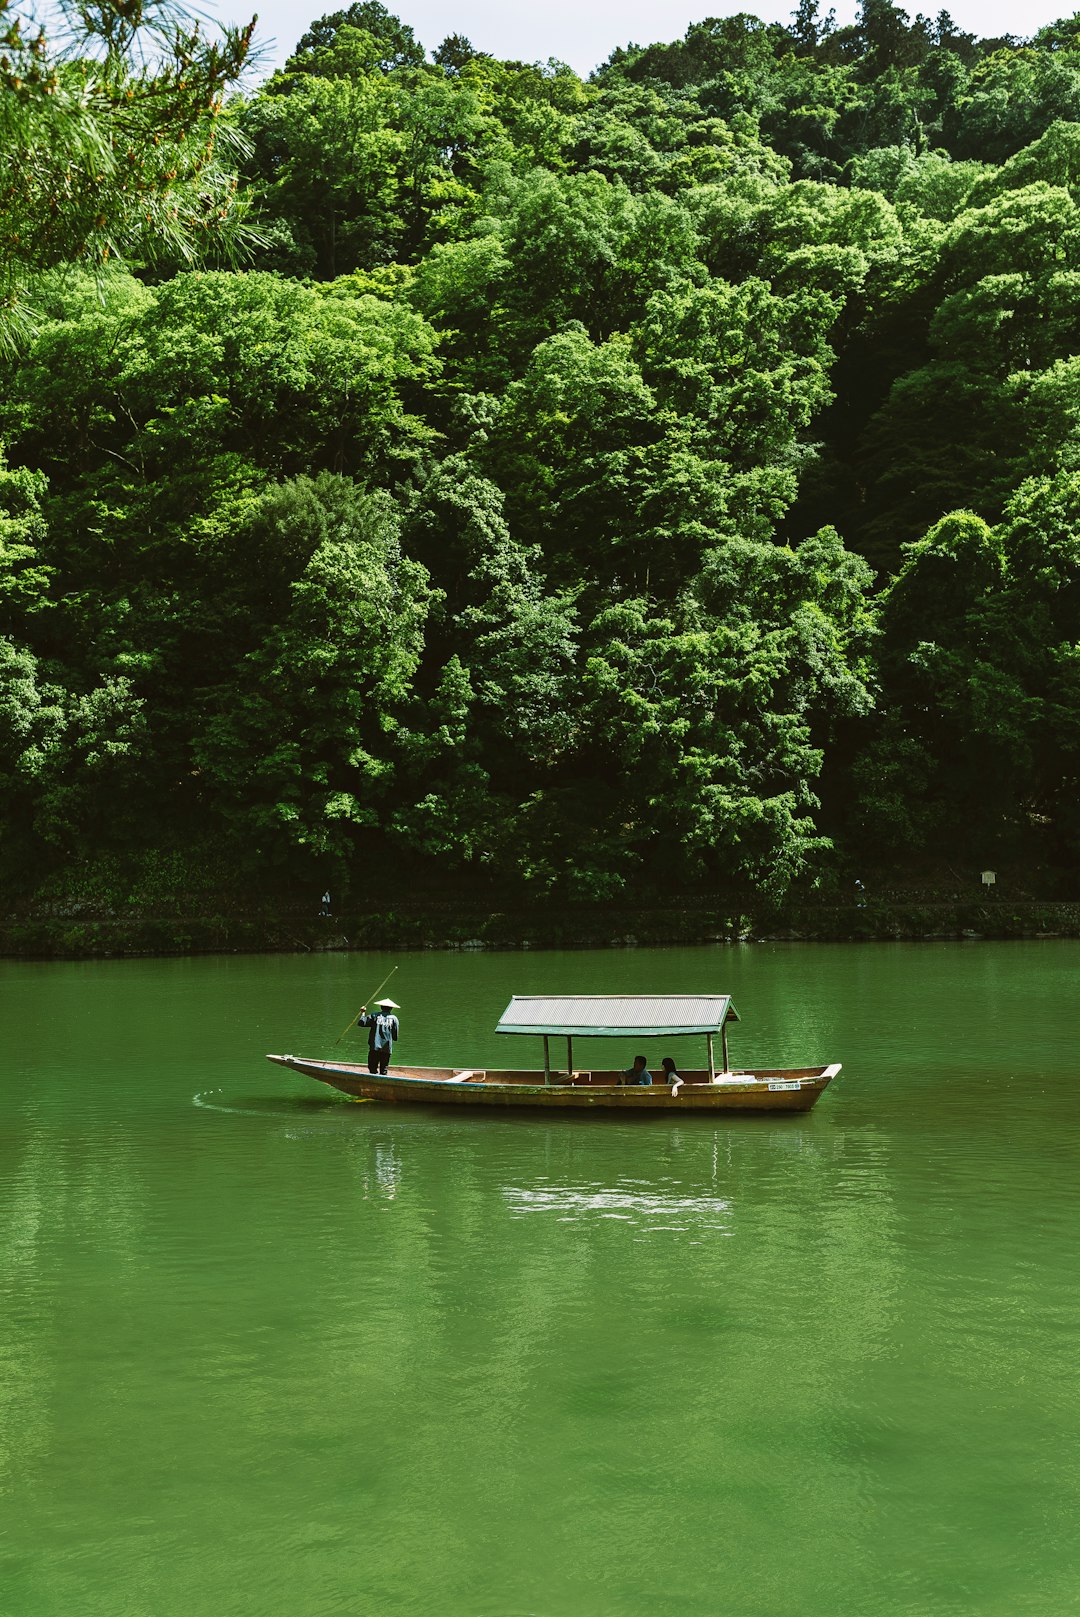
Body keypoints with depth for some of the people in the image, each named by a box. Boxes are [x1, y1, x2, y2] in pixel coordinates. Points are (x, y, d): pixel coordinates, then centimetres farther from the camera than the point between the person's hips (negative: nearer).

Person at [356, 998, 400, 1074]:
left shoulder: (375, 1015, 6)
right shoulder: (394, 1018, 8)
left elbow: (361, 1023, 0)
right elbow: (396, 1037, 7)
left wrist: (363, 1013, 16)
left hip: (375, 1048, -1)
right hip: (387, 1048, 1)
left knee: (372, 1068, 1)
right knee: (384, 1070, 6)